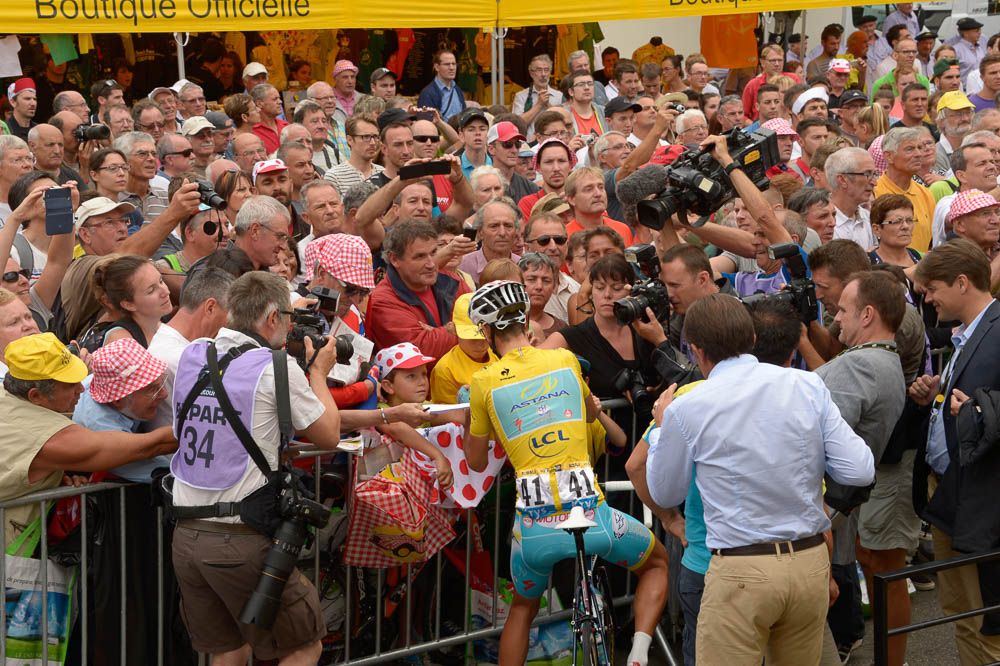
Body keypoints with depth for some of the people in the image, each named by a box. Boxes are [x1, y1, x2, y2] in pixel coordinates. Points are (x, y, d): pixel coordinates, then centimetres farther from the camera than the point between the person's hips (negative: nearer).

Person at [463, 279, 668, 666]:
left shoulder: (484, 382, 1)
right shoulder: (565, 359, 6)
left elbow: (477, 462, 13)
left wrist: (468, 414, 29)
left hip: (535, 528, 0)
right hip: (591, 515, 0)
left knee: (522, 608, 29)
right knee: (656, 561, 28)